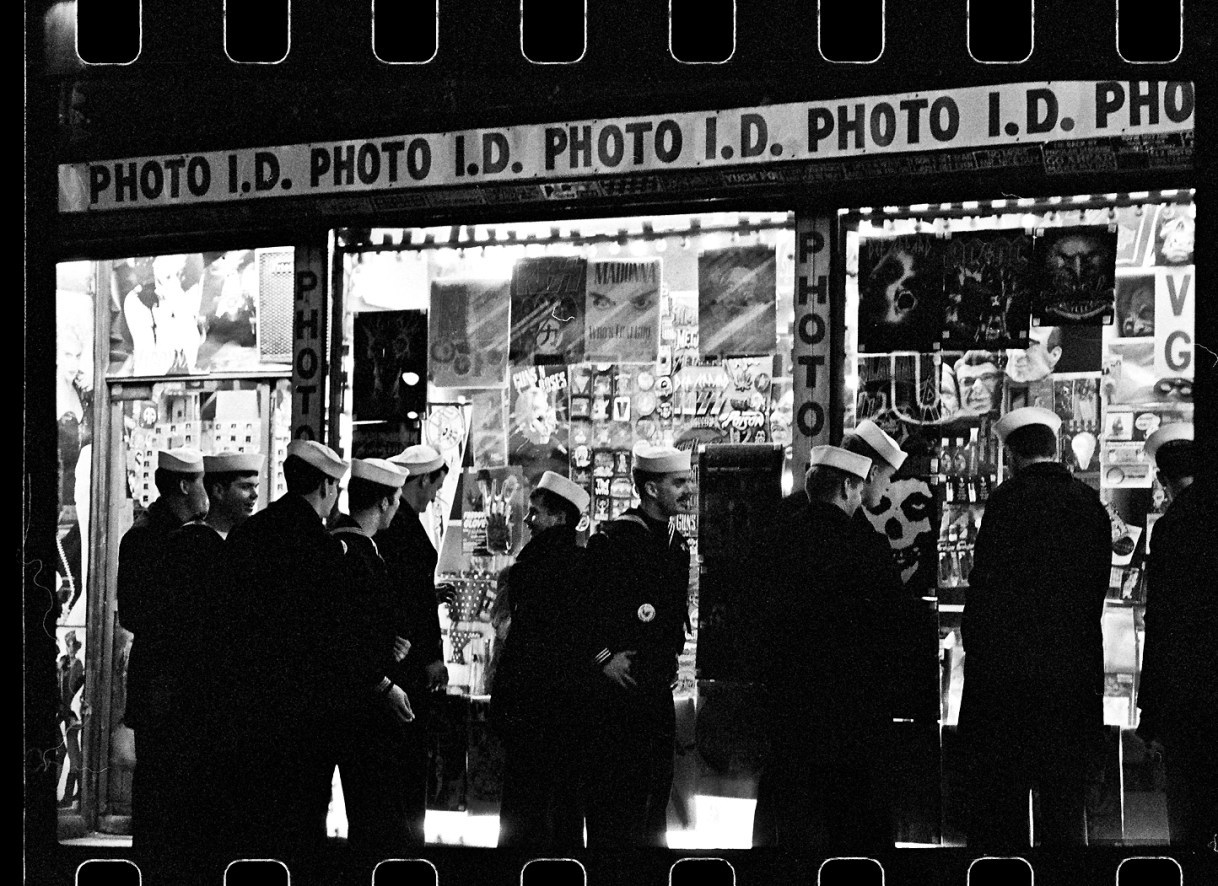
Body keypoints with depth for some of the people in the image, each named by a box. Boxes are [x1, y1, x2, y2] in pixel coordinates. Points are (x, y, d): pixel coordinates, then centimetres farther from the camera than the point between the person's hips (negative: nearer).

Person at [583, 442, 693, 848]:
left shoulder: (677, 543, 14)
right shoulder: (612, 539, -12)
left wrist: (671, 658, 15)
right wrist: (603, 656, -15)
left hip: (659, 688, 8)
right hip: (617, 686, -8)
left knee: (656, 792, 11)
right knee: (614, 791, -6)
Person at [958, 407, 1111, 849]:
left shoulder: (1008, 499, -10)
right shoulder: (1090, 503, 5)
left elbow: (987, 584, -10)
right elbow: (1099, 587, 9)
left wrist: (974, 644, 1)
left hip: (1008, 668, -4)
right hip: (1077, 668, 5)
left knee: (998, 797, 2)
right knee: (1066, 795, 9)